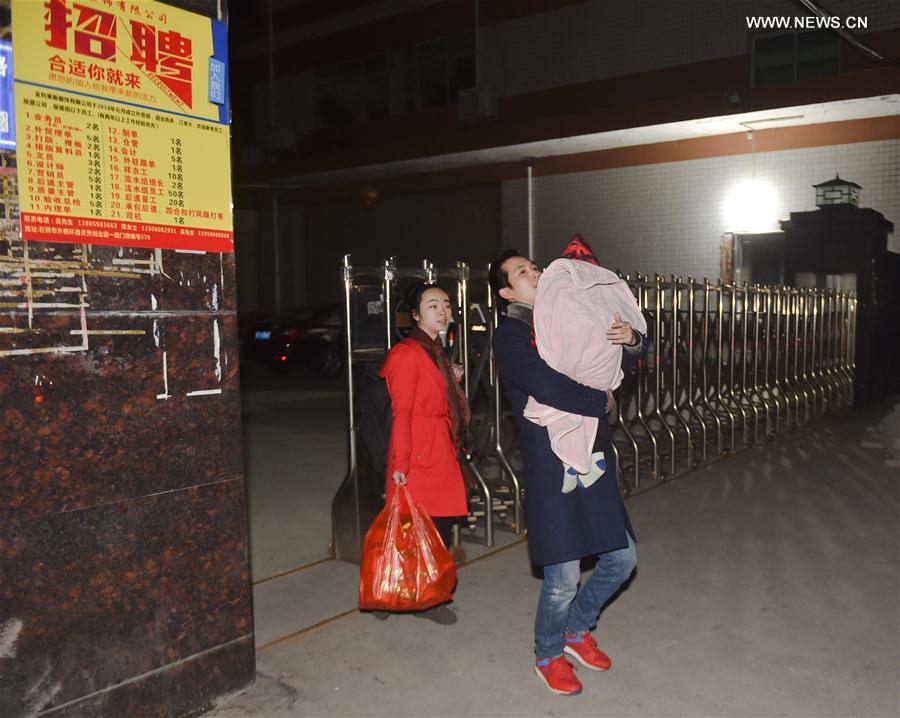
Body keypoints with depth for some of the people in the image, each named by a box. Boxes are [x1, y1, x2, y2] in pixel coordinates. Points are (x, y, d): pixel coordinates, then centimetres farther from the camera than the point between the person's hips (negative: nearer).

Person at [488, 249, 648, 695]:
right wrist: (602, 401, -8)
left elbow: (624, 361, 17)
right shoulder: (509, 336, -9)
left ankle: (576, 629, 38)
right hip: (552, 466, -7)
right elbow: (550, 389, -23)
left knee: (621, 558, 14)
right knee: (563, 578, 1)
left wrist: (631, 339, -7)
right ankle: (548, 655, 29)